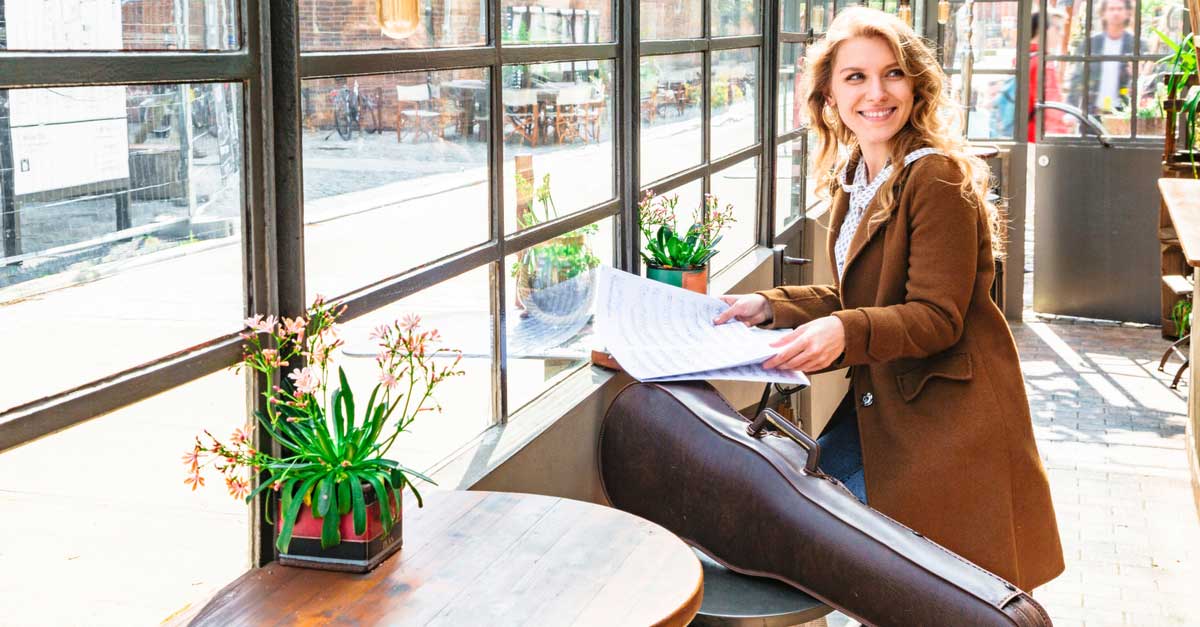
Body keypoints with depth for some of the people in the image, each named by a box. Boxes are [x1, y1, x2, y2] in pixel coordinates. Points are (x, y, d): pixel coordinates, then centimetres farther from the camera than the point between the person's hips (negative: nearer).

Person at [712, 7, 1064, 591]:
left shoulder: (937, 178, -18)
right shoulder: (854, 179, 9)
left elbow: (937, 317, -21)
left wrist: (844, 333, -36)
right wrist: (769, 306, 5)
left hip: (943, 411, -8)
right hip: (879, 402, 9)